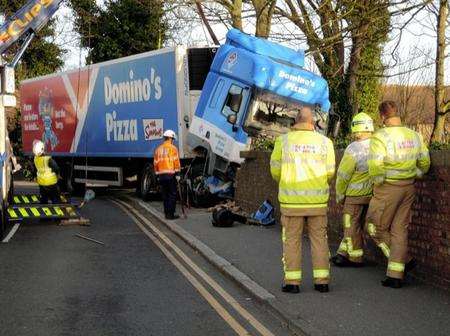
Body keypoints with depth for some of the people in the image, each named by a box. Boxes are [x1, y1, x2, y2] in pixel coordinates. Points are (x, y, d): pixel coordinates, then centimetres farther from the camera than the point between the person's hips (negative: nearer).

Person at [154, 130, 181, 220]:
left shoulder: (158, 149, 14)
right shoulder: (173, 148, -3)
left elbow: (155, 163, 14)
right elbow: (176, 162, -10)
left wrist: (157, 175, 19)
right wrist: (177, 174, -7)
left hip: (161, 175, 6)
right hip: (171, 175, -6)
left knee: (165, 195, 12)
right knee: (172, 195, -2)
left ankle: (167, 213, 14)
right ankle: (171, 214, -5)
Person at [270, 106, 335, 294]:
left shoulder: (283, 140, -4)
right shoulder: (325, 142, -1)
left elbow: (275, 170, 0)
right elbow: (330, 172, 1)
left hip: (291, 200, -1)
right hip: (317, 199, 1)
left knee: (292, 239, 7)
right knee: (319, 238, 11)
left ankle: (292, 281, 7)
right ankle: (322, 280, 12)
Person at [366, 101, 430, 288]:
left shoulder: (380, 137, -15)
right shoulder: (414, 135, 4)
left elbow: (376, 167, -23)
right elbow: (424, 163, 10)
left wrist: (379, 183, -6)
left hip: (387, 188, -6)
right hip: (409, 188, 6)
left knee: (377, 228, 11)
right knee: (400, 230, 11)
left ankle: (405, 261, 9)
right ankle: (395, 275, 13)